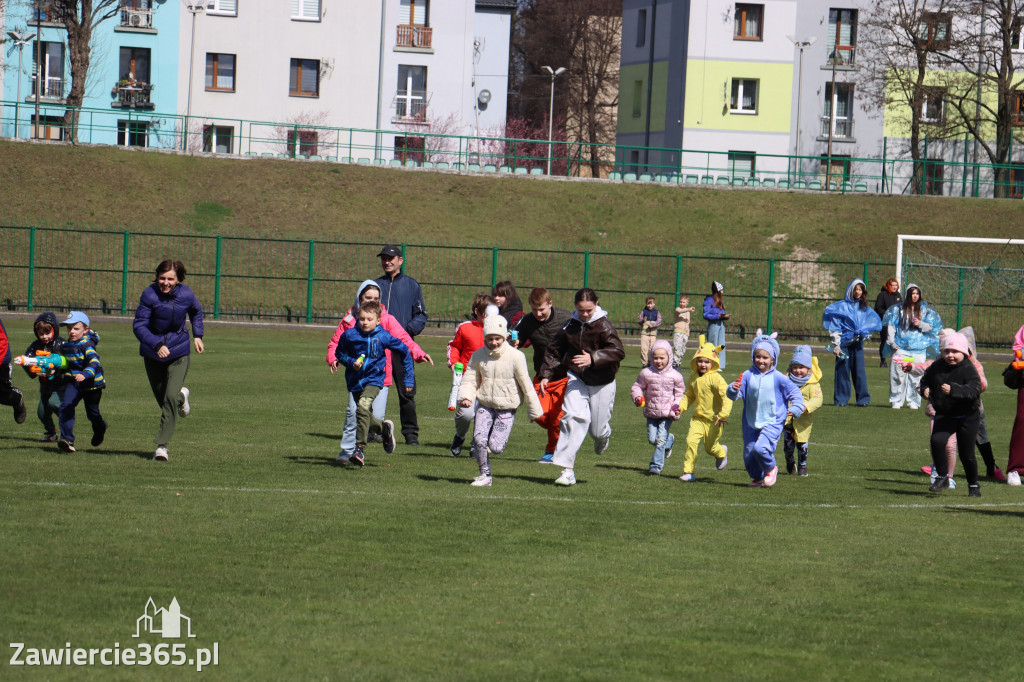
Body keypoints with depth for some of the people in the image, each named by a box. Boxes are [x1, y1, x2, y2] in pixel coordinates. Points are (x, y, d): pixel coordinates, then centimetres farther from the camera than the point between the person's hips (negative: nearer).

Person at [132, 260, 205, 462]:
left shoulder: (186, 294, -10)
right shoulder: (150, 295, -19)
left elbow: (196, 311, 15)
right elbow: (139, 326, -22)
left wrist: (198, 335, 8)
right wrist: (157, 345, -35)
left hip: (179, 353, 0)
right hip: (153, 354, 0)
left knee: (170, 398, -17)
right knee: (162, 398, 15)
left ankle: (162, 445, -10)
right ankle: (182, 396, 53)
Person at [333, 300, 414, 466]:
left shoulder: (383, 337, -9)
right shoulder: (350, 335, -6)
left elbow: (404, 351, 5)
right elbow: (339, 353, 9)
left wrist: (408, 378, 7)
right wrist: (351, 362, -12)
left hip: (374, 379, -4)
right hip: (355, 381, 4)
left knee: (363, 407, -27)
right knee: (366, 417, 13)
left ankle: (360, 450, -27)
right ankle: (385, 428, 47)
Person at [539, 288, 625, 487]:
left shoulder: (603, 326, -11)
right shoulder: (570, 325, 3)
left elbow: (618, 351, -23)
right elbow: (554, 350, 15)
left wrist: (593, 358, -35)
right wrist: (546, 375, 8)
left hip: (601, 383, -2)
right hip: (576, 379, 2)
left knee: (598, 430, 6)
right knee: (574, 416, -21)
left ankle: (603, 435, 49)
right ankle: (567, 469, -22)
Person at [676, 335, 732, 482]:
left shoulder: (715, 378, -17)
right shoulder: (693, 378, 5)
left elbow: (726, 396, -21)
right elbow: (689, 396, 19)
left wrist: (723, 415, -28)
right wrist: (681, 406, 1)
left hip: (713, 419, -5)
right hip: (698, 417, 5)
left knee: (710, 447, 7)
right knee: (691, 441, -14)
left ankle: (721, 452, 44)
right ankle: (688, 472, -6)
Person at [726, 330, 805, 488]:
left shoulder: (778, 378, -6)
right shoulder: (748, 376, 1)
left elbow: (794, 392, 2)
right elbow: (734, 395, 0)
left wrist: (796, 408, -11)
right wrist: (733, 389, -22)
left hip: (772, 423, -4)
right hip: (751, 424, 4)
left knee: (760, 448, -24)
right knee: (748, 454, 9)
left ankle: (770, 469, 7)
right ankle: (757, 478, 38)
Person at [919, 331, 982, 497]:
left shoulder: (968, 369, -17)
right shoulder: (937, 367, -2)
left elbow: (975, 389, -31)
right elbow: (926, 379, 16)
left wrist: (953, 390, -44)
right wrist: (924, 389, -8)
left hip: (967, 416, -3)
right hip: (944, 415, 3)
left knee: (966, 454, 3)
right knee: (936, 440, -23)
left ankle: (973, 485, 27)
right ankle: (942, 478, -8)